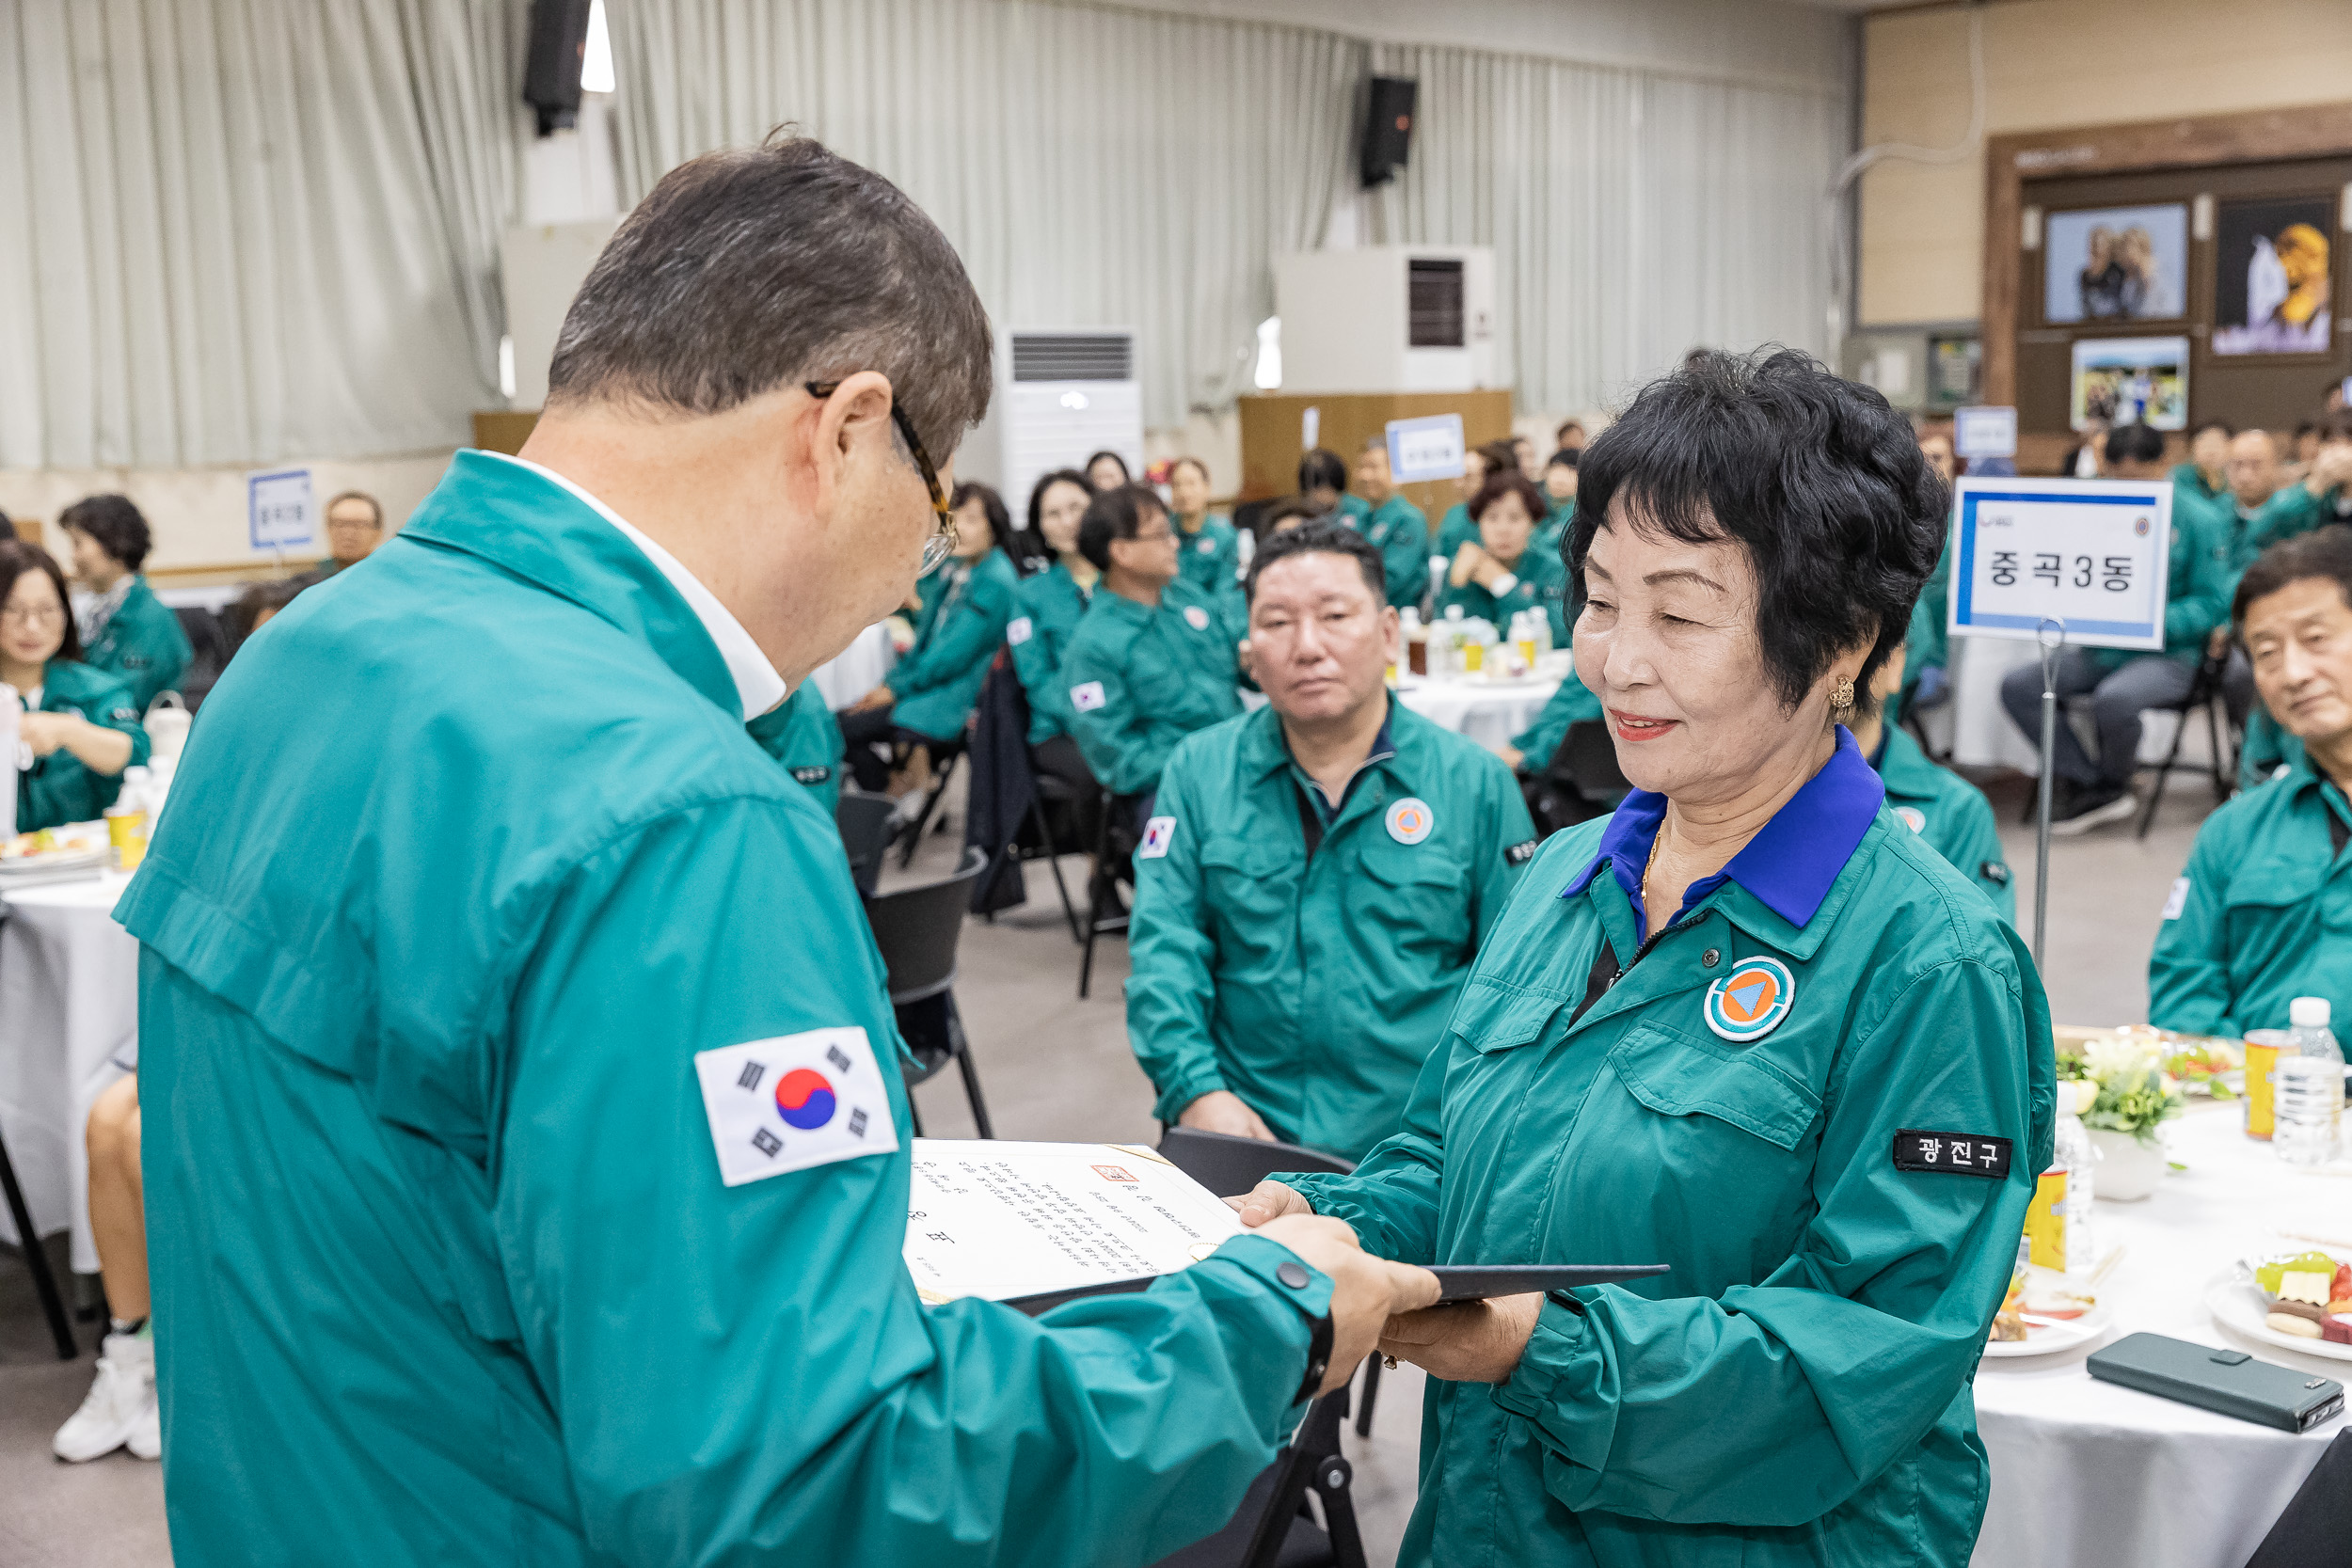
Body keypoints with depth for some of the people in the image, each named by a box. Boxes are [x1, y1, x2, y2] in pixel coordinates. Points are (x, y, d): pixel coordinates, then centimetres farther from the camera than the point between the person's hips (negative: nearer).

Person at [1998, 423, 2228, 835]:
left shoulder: (2190, 523, -2)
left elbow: (2213, 601, -5)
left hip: (2168, 655, -5)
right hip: (2098, 651, 5)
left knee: (2114, 697, -37)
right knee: (2017, 685, -17)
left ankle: (2112, 783, -4)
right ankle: (2085, 784, -8)